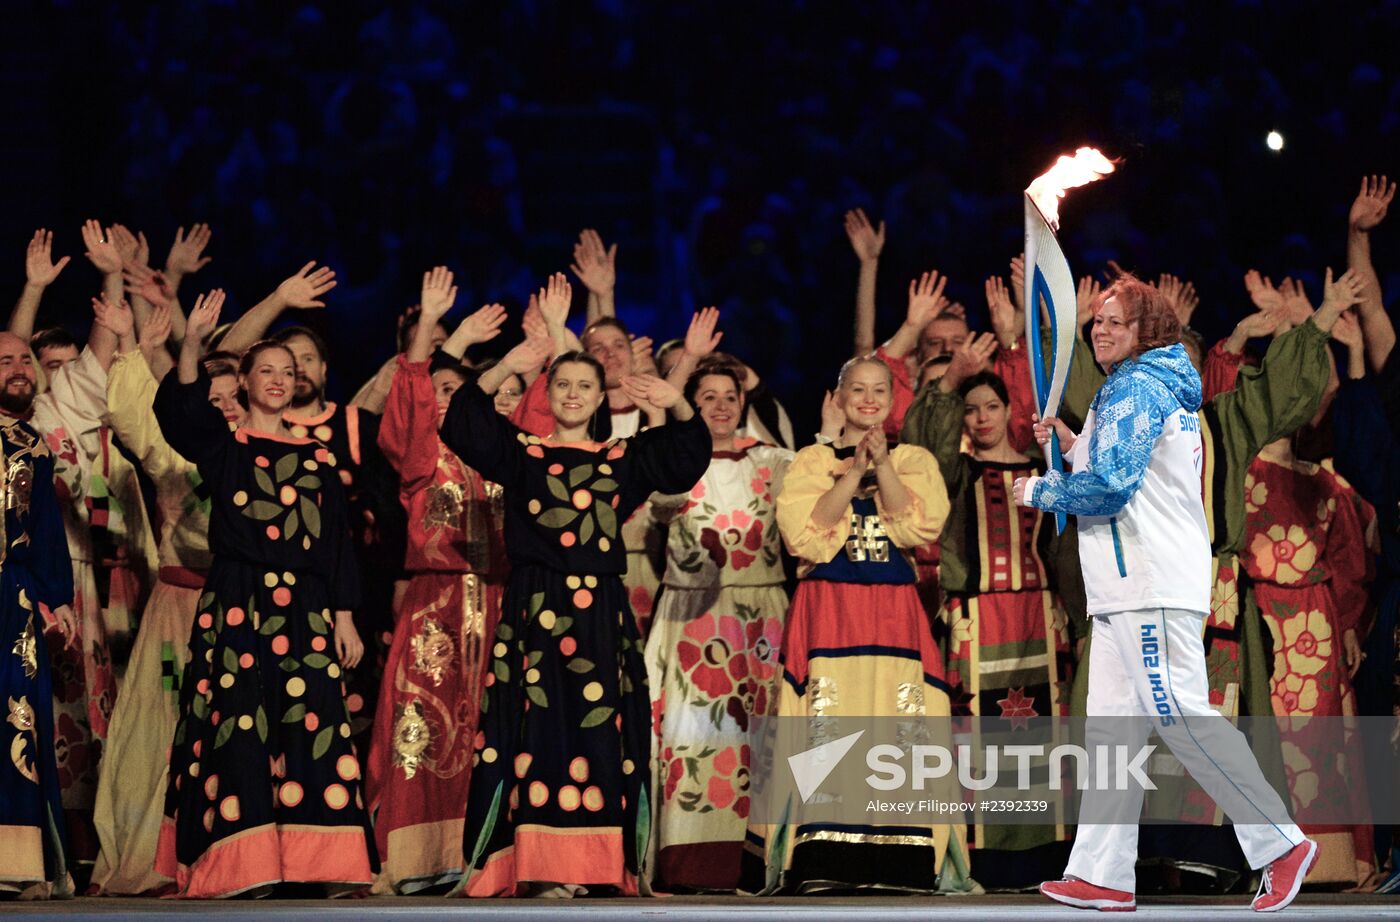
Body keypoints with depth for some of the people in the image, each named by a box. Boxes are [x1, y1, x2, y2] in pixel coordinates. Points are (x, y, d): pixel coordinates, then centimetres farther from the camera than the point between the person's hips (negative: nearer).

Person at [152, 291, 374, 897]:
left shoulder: (315, 456, 16)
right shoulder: (221, 445, 8)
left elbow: (337, 539, 14)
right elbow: (177, 410, -14)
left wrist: (344, 617, 5)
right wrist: (192, 344, -31)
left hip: (305, 608, 3)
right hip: (236, 604, -3)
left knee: (313, 725, -5)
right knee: (239, 727, -9)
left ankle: (323, 867, -6)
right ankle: (242, 869, -10)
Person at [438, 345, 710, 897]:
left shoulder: (624, 458, 16)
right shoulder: (520, 452, 10)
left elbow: (689, 454, 10)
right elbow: (464, 422, -4)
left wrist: (677, 405, -8)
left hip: (602, 615, 2)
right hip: (536, 609, -2)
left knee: (600, 729, -2)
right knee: (540, 726, -8)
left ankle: (598, 864, 0)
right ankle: (540, 867, -9)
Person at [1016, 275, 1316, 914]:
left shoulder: (1136, 390, -11)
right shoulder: (1159, 388, 22)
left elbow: (1110, 487, -20)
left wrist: (1039, 490, -5)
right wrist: (1070, 445, 17)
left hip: (1151, 586, -11)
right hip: (1131, 588, 11)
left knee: (1182, 719, -12)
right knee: (1112, 724, 7)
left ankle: (1280, 843, -8)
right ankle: (1103, 877, 6)